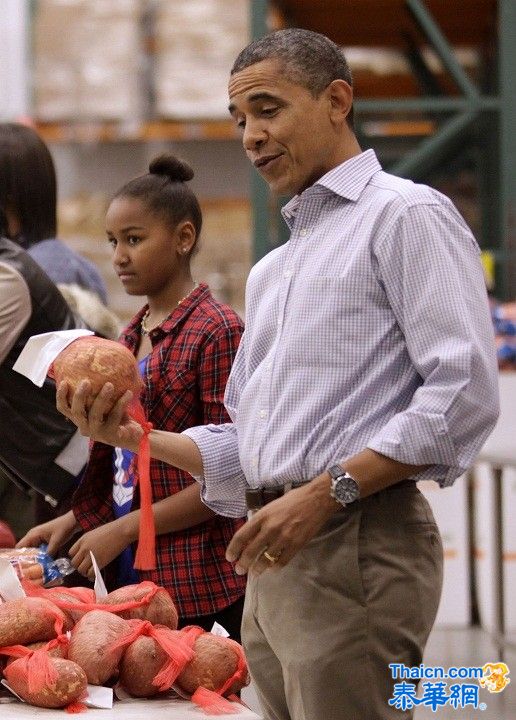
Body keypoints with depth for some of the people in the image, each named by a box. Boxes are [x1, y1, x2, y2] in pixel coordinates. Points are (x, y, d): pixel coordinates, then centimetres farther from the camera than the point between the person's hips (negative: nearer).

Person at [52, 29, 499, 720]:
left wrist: (325, 493, -18)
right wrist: (135, 436, 9)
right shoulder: (273, 272, 26)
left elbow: (463, 394, -14)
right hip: (274, 564, 8)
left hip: (357, 547, -8)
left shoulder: (408, 215, -1)